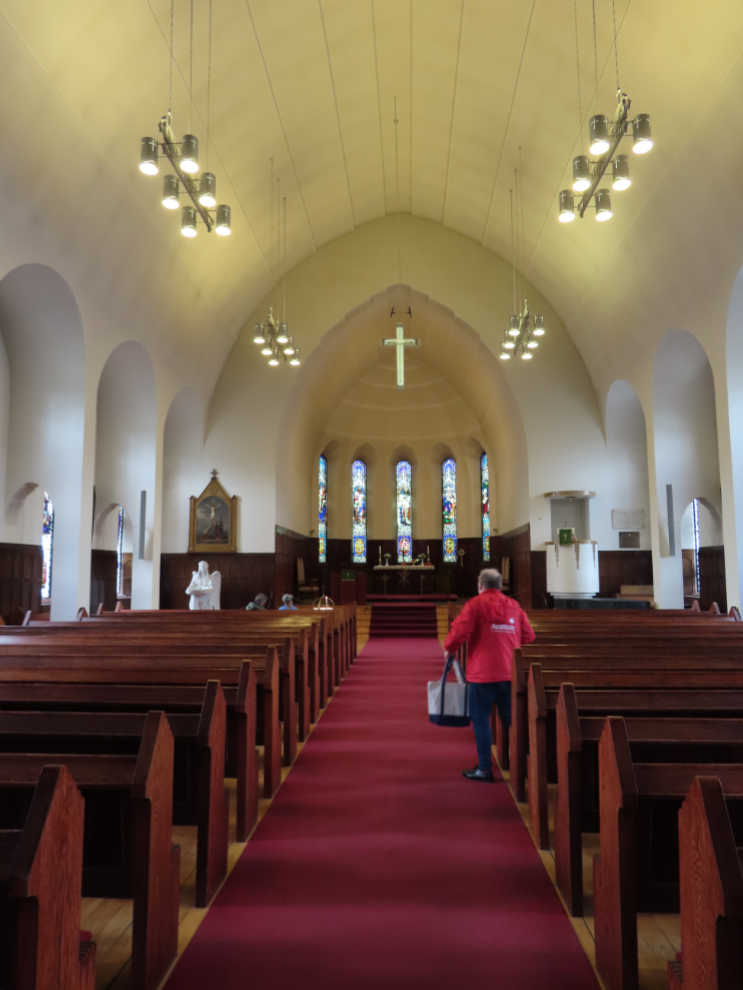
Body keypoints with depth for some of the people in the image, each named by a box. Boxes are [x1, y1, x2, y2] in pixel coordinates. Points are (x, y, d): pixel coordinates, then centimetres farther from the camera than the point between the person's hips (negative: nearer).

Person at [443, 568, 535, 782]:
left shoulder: (475, 604, -6)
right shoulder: (514, 606, 10)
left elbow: (459, 631, -16)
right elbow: (529, 636, 9)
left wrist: (449, 649, 3)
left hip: (482, 673, -5)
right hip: (510, 673, 5)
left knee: (481, 720, 6)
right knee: (511, 720, 14)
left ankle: (484, 769, 8)